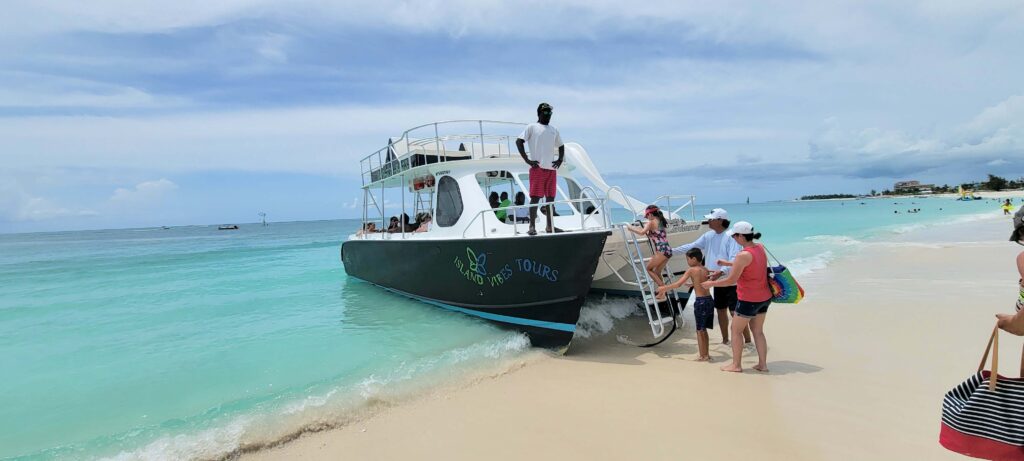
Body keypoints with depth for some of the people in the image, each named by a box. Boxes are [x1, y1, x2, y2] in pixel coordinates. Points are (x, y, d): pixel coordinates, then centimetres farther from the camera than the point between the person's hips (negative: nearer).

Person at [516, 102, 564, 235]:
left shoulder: (554, 130, 19)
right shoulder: (532, 127, 3)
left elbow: (561, 146, 28)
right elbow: (519, 141, -5)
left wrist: (560, 160, 10)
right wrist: (527, 160, -12)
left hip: (551, 169, 5)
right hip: (537, 168, -5)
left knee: (550, 198, 7)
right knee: (535, 197, -6)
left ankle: (550, 226, 14)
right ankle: (532, 226, -2)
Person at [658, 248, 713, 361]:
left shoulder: (691, 270, -9)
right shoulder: (706, 270, 10)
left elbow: (678, 284, -16)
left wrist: (664, 288, -7)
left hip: (700, 302, -7)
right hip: (710, 300, 7)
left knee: (700, 330, 5)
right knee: (703, 330, 18)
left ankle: (703, 356, 11)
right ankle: (705, 354, 26)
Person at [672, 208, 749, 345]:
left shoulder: (730, 237, -18)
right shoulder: (709, 236, 6)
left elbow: (734, 259, -26)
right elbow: (692, 246, 13)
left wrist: (721, 271, -39)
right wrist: (672, 250, 11)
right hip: (718, 281, 8)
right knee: (720, 310, 17)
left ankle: (748, 341, 5)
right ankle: (725, 339, 31)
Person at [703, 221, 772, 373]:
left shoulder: (743, 255, -23)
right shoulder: (760, 248, 2)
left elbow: (731, 280, -19)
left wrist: (711, 283, -7)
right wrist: (728, 263, 22)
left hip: (749, 300, -8)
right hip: (764, 298, 8)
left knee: (735, 331, 9)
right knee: (758, 331, 18)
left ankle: (736, 365, 17)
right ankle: (762, 364, 23)